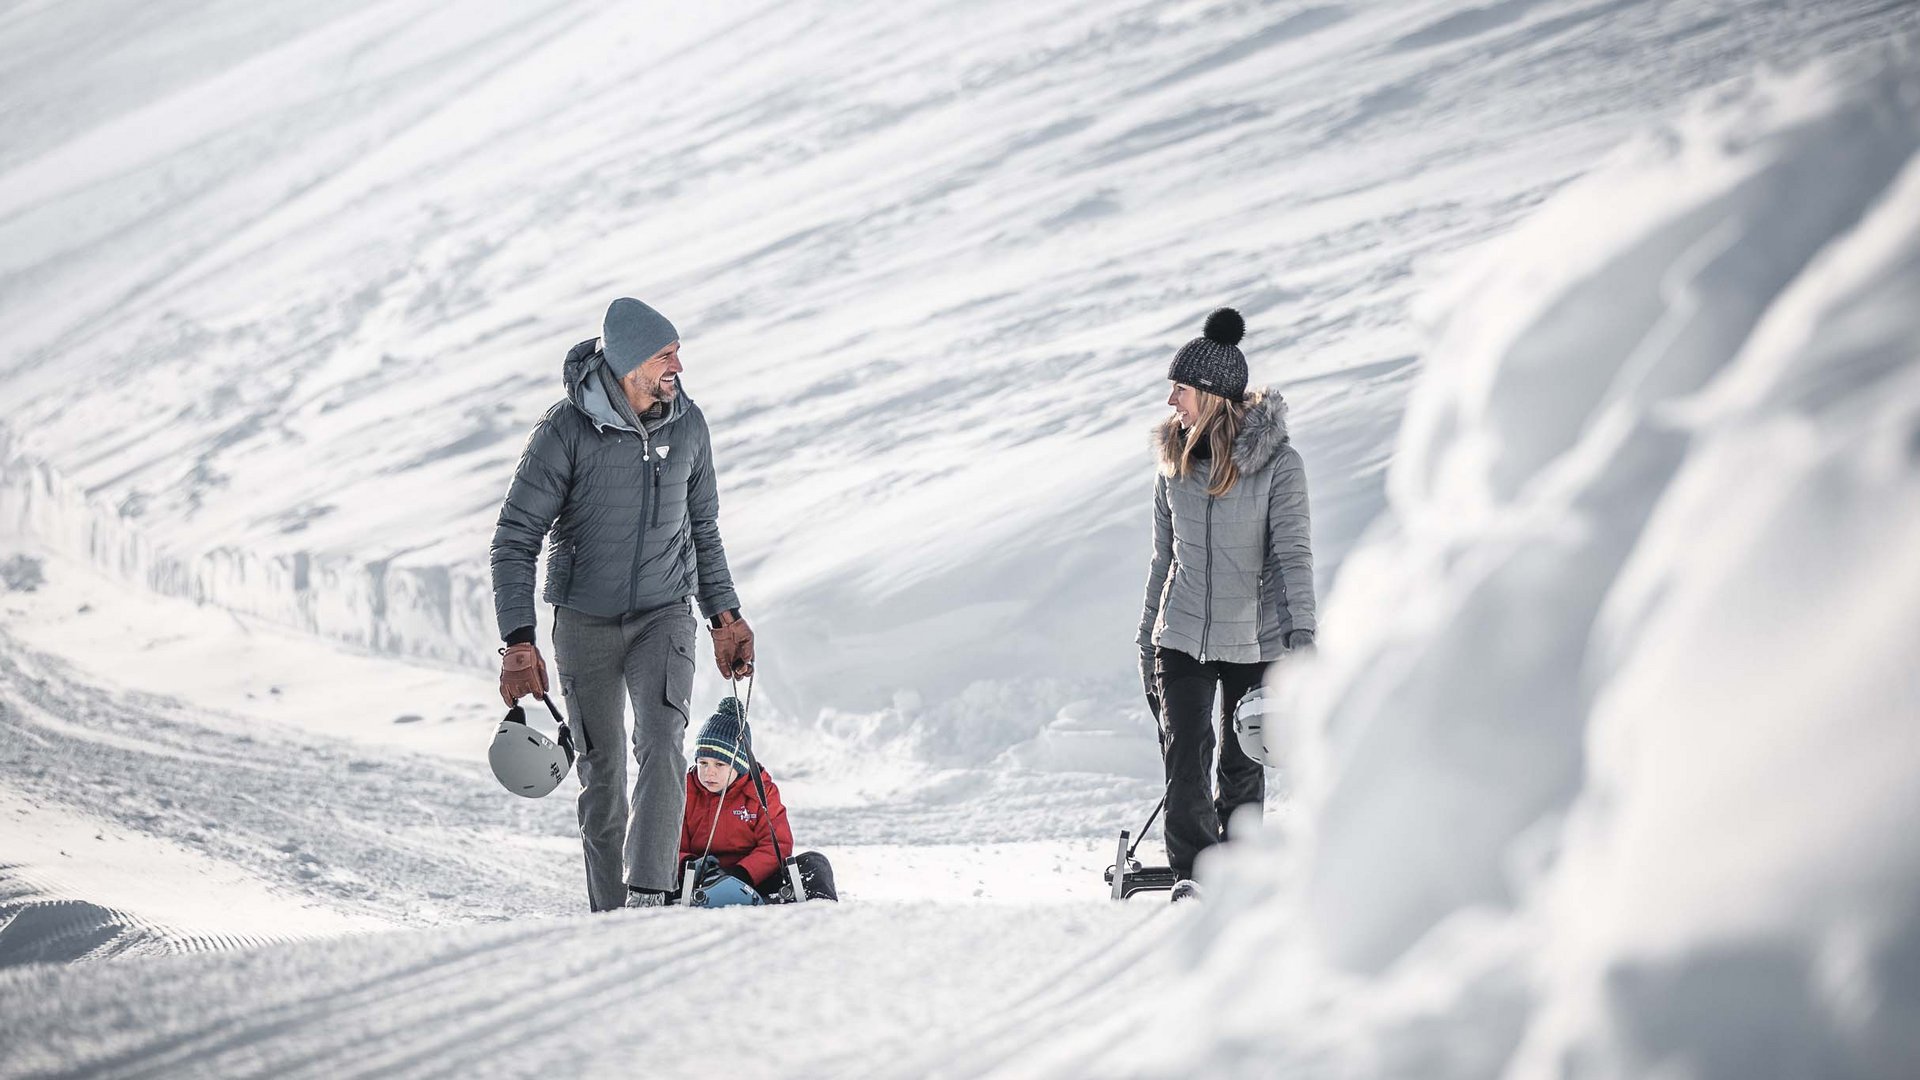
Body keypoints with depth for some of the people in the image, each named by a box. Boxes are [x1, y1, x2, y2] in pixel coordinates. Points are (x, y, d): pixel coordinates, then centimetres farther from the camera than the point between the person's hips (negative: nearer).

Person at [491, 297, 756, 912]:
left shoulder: (688, 424, -2)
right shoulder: (567, 430, -15)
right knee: (602, 771, 5)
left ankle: (649, 894, -24)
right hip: (585, 622, -2)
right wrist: (518, 642, -18)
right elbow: (516, 538, -11)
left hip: (664, 614, 2)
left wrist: (723, 614, 11)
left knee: (661, 747, -20)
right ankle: (610, 910, 15)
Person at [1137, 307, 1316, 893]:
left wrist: (1301, 631, -23)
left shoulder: (1278, 462, -9)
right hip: (1182, 636, 3)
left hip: (1254, 640, -3)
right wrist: (1147, 641, 16)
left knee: (1242, 768, 4)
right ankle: (1193, 879, -10)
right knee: (1184, 758, -12)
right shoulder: (1174, 462, 6)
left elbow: (1292, 551, -12)